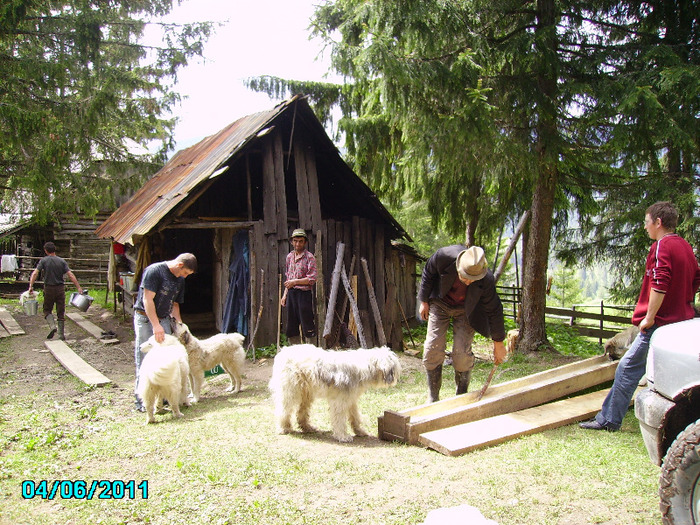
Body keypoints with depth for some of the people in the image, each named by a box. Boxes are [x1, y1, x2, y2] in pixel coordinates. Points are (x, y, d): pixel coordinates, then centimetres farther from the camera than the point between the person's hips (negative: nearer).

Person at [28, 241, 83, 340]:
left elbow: (35, 273, -13)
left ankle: (52, 326, -12)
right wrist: (79, 287, -3)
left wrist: (31, 286, -14)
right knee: (61, 312, 7)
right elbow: (71, 275, -4)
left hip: (49, 289, -1)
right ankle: (61, 335, 8)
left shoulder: (44, 261, -2)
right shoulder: (62, 261, 2)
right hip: (60, 288, 2)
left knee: (47, 310, 14)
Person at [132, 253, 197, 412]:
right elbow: (147, 299, -19)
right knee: (145, 359, -4)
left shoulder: (179, 280, 10)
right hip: (145, 319, -7)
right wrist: (156, 326, -22)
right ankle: (142, 401, 2)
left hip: (163, 320, 7)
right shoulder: (154, 270, -15)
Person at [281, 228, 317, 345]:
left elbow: (312, 279, -13)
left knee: (307, 326, -4)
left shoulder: (309, 257, -7)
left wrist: (295, 282, -16)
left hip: (304, 293, -7)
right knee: (291, 328, 10)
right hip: (291, 294, 7)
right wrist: (285, 294, 15)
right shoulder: (289, 256, 13)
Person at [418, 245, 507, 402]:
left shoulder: (486, 280, -31)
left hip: (465, 311, -1)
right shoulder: (444, 257, -32)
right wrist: (424, 301, -2)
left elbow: (494, 310, -16)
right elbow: (428, 273, -8)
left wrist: (498, 343, -8)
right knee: (432, 350, -6)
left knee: (462, 354, -11)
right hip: (440, 304, 1)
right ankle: (433, 399, 9)